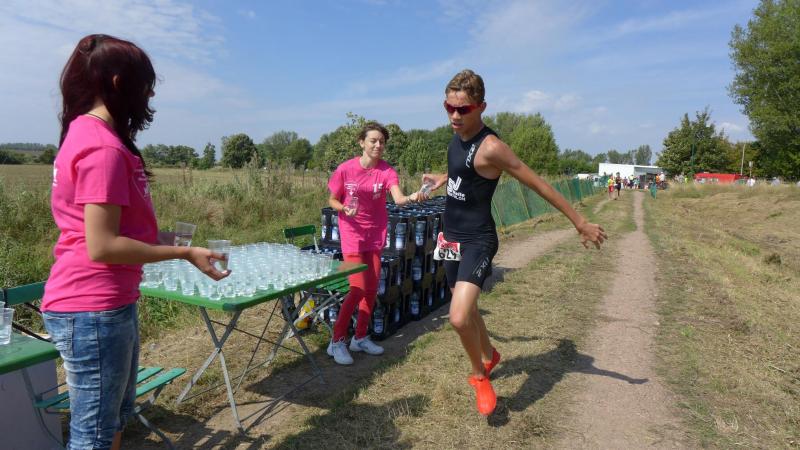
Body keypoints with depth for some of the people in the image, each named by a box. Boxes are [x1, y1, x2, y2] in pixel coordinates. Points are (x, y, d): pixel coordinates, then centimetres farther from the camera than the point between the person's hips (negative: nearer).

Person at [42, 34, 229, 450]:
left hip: (106, 303, 10)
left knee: (117, 415, 24)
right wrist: (185, 253, -17)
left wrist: (160, 237, 15)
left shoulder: (85, 133, 11)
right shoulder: (104, 148, -20)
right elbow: (102, 246, -23)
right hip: (93, 310, -10)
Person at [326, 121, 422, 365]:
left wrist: (412, 197, -47)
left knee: (372, 287, 7)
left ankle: (360, 338, 25)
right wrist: (345, 209, -21)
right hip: (352, 233, -4)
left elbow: (398, 198, -25)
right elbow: (332, 200, -1)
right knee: (358, 288, -10)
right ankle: (337, 341, 7)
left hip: (375, 233, 4)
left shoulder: (386, 170, -8)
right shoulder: (345, 169, -12)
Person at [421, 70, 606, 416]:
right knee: (465, 308, 22)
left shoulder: (490, 147, -22)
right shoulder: (457, 136, 2)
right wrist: (444, 178, 23)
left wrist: (580, 223, -14)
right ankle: (489, 355, 49)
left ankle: (480, 375, 7)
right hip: (453, 239, 8)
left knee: (459, 317, -23)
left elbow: (538, 184, -18)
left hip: (477, 242, -8)